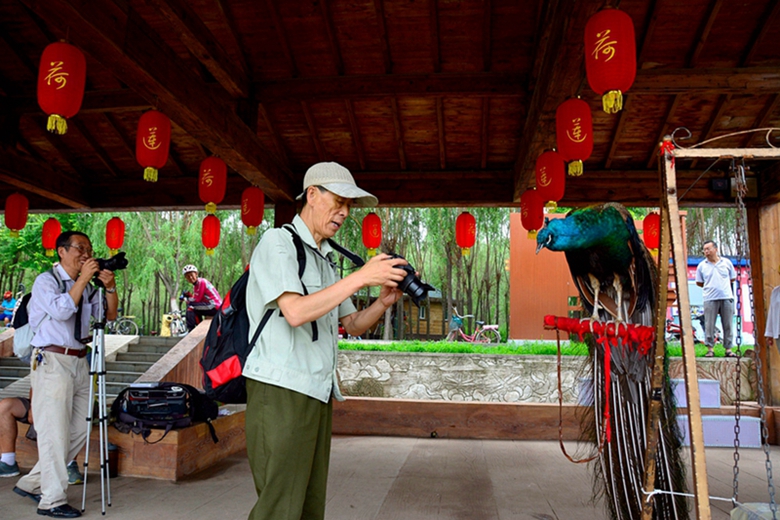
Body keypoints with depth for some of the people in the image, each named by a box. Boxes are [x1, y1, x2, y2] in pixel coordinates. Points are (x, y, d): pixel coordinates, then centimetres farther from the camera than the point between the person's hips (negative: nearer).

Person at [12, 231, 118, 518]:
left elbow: (109, 315, 10)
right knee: (55, 432, -3)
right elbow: (60, 310, -22)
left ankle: (31, 484, 26)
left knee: (79, 429, 11)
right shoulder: (46, 281, -5)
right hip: (52, 362, -7)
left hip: (79, 362, 7)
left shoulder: (85, 286, 14)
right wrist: (83, 280, -20)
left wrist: (109, 288, -5)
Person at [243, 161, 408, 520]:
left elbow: (353, 325, 19)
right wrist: (361, 277, -18)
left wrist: (384, 302, 0)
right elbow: (296, 312, -20)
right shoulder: (278, 242, -5)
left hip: (318, 395, 8)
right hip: (280, 392, -8)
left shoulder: (326, 260, 19)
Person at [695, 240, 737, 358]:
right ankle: (710, 349, 5)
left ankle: (728, 349, 9)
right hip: (710, 299, -1)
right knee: (709, 325, -2)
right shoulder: (702, 265, 6)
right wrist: (710, 287, 8)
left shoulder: (726, 262, 7)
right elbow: (699, 282, 12)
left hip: (727, 297, 1)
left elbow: (733, 279, 15)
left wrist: (722, 286, 10)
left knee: (728, 325, 3)